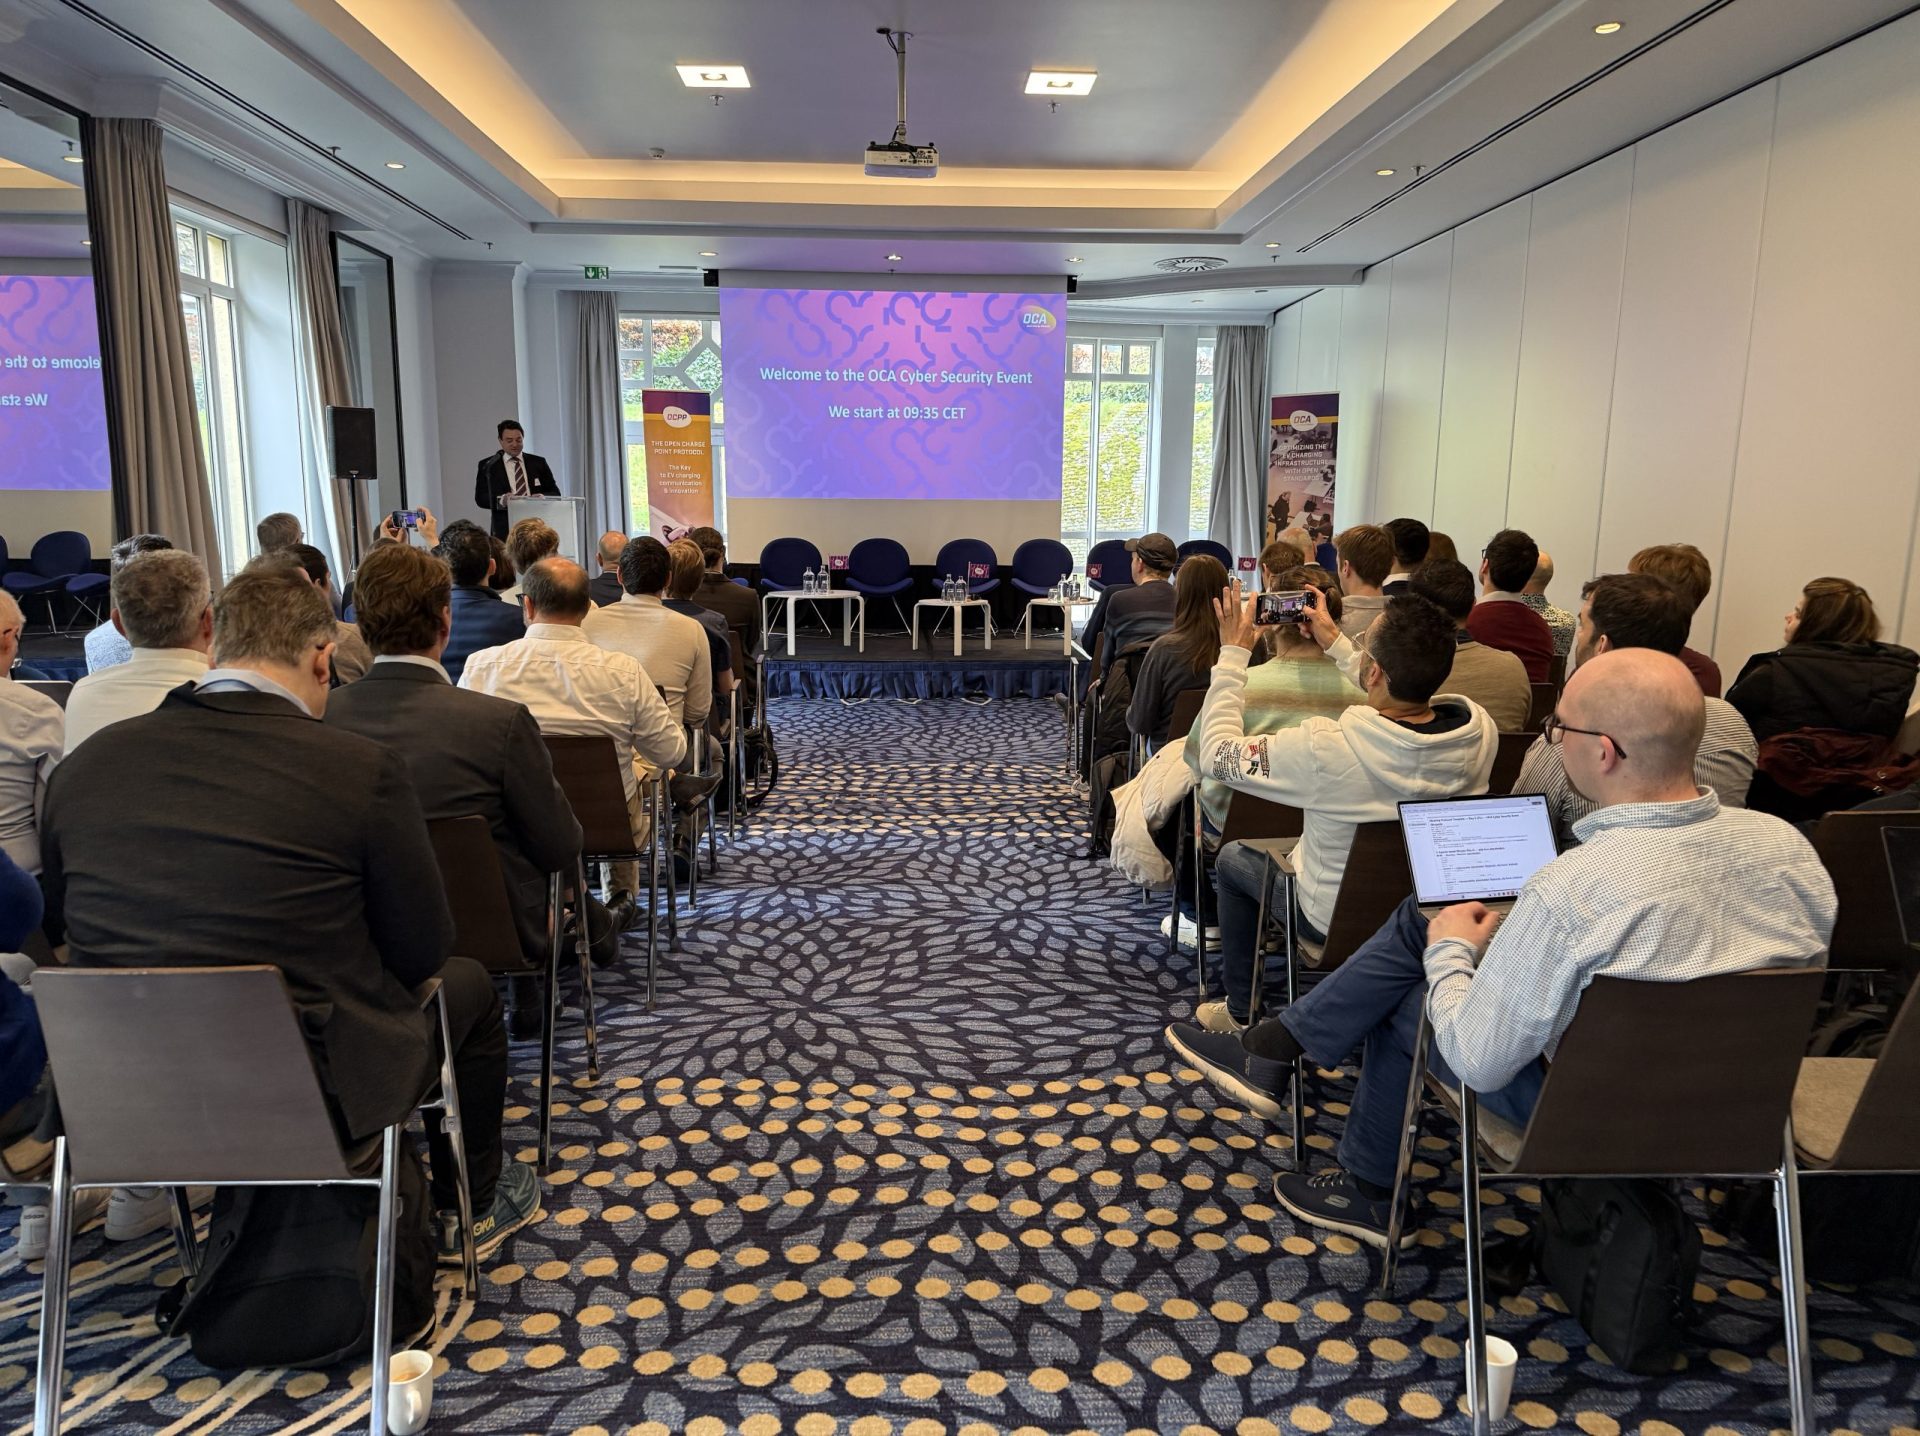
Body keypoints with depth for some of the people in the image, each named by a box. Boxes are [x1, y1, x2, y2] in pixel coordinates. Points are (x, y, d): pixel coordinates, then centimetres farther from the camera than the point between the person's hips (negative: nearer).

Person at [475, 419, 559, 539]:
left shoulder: (538, 463, 14)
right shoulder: (487, 466, 9)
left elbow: (555, 493, 13)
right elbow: (480, 498, 1)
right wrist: (501, 500, -20)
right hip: (505, 531, -2)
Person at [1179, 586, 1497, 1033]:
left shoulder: (1325, 748, -38)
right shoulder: (1481, 730, -23)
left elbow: (1217, 754, -21)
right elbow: (1398, 711, 0)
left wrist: (1234, 652, -14)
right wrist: (1335, 643, 6)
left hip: (1340, 923, -5)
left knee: (1232, 858, 23)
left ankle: (1240, 1012, 37)